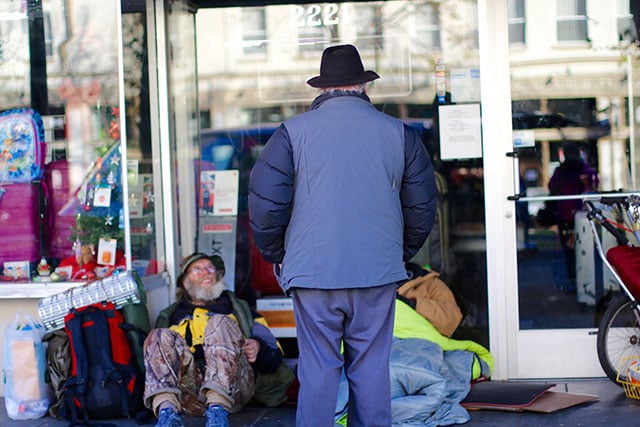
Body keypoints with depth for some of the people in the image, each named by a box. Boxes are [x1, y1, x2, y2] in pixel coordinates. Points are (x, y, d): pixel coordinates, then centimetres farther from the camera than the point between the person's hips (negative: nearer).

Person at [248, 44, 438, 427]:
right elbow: (423, 205, 10)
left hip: (313, 271, -1)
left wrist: (277, 257, 13)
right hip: (378, 273, 1)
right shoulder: (398, 132, 5)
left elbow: (264, 204, -2)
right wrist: (400, 255, 23)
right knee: (371, 369, 9)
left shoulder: (293, 132, 0)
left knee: (317, 371, 5)